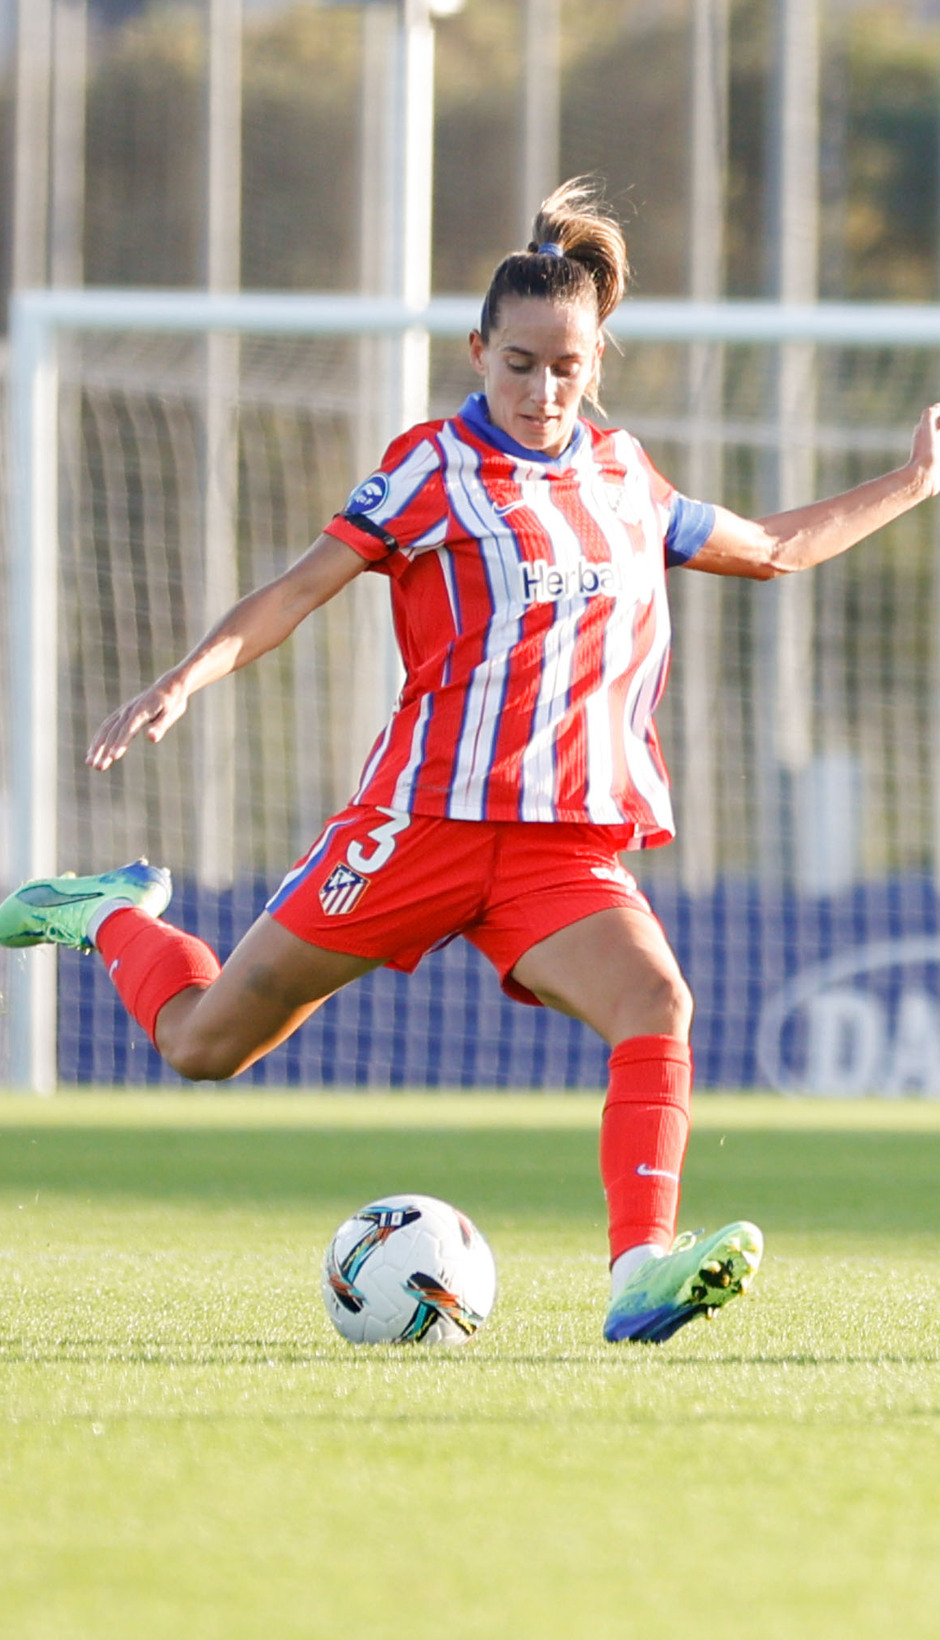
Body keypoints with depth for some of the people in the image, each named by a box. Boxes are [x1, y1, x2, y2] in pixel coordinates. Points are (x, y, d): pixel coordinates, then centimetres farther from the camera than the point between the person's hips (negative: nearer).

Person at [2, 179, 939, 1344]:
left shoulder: (626, 481, 16)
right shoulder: (434, 469, 1)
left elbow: (770, 550, 33)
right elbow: (303, 588, -5)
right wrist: (187, 679, -19)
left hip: (569, 846, 3)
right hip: (429, 814, -3)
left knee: (655, 1001, -28)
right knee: (204, 1044, 3)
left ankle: (642, 1271, -36)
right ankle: (116, 918, 35)